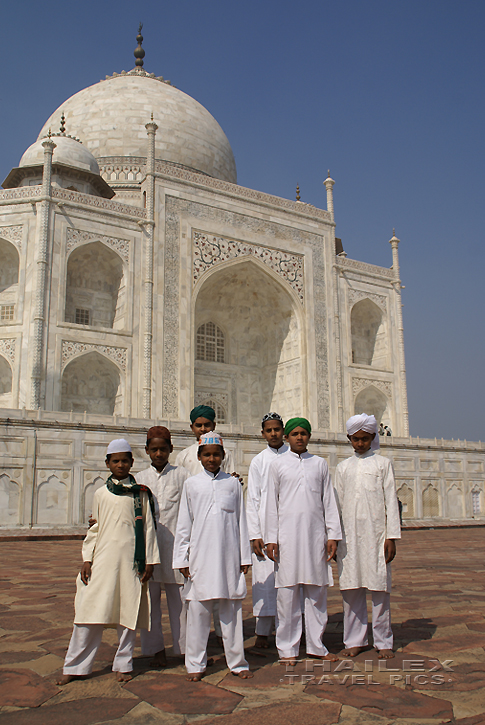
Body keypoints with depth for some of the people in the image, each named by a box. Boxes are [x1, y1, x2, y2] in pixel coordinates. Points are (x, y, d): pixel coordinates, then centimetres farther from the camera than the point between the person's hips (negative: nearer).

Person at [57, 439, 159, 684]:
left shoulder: (140, 493, 6)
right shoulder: (101, 494, 10)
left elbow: (148, 528, 6)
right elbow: (94, 529, 12)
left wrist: (149, 561, 2)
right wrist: (87, 559, 4)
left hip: (131, 560, -1)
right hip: (103, 560, 1)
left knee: (128, 613, 4)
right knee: (91, 610, 0)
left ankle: (123, 665, 19)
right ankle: (75, 666, 12)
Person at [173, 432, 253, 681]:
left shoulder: (233, 483, 7)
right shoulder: (191, 484, 6)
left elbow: (240, 522, 9)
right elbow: (183, 524, 7)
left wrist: (245, 557, 7)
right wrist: (182, 558, 2)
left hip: (229, 557, 0)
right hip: (200, 556, 0)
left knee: (232, 609, 5)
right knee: (198, 609, 3)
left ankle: (237, 662, 17)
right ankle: (195, 663, 16)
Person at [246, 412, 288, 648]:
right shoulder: (258, 461, 8)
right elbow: (252, 500, 6)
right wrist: (255, 535, -2)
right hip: (266, 526, 0)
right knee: (265, 578, 0)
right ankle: (262, 632, 8)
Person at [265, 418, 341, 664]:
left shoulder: (319, 463, 11)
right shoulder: (278, 464, 6)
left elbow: (329, 501, 11)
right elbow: (272, 503, 5)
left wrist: (333, 534, 4)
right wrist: (271, 538, -1)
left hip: (316, 535, 2)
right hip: (287, 535, -2)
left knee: (317, 592, 7)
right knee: (287, 593, 0)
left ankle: (316, 645, 19)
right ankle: (287, 648, 11)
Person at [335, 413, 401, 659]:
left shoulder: (383, 464, 7)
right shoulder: (342, 467, 13)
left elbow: (391, 501, 3)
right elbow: (338, 503, 13)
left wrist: (391, 536, -4)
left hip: (375, 533, -2)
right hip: (349, 535, 2)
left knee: (380, 588, 0)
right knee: (351, 588, 3)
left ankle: (383, 641, 11)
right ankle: (355, 640, 14)